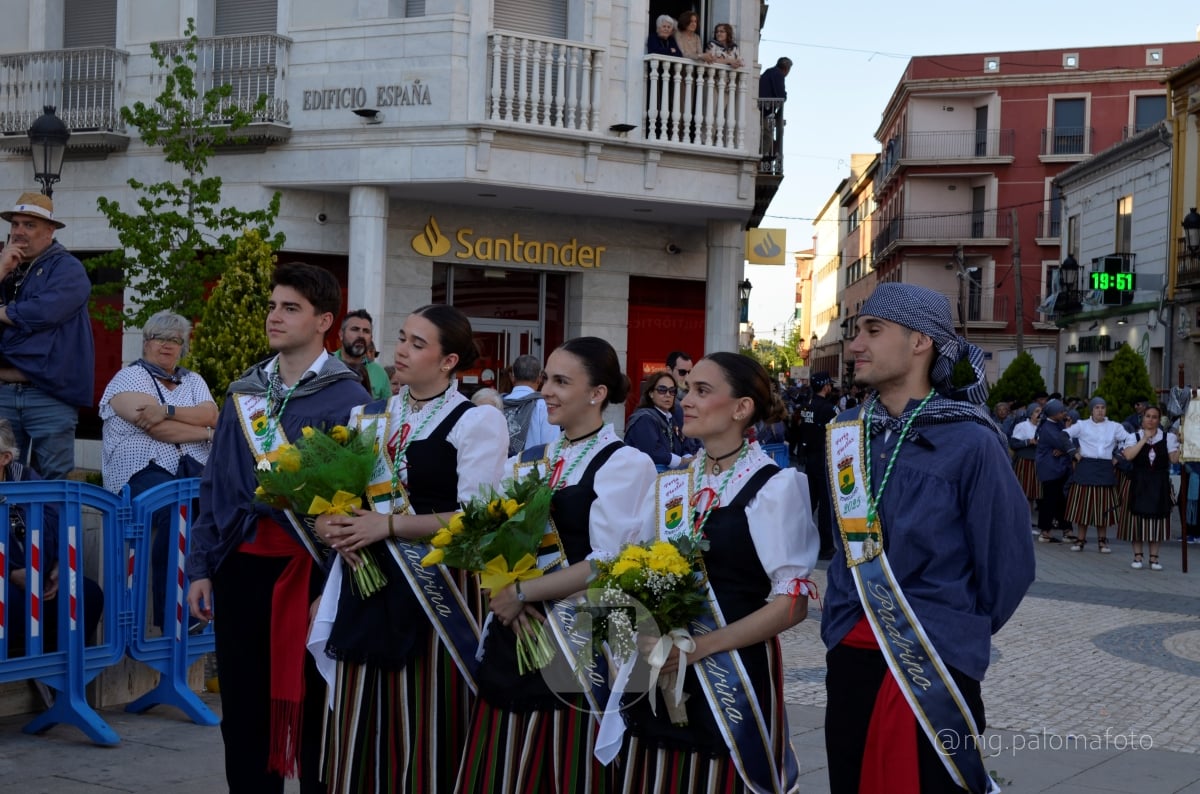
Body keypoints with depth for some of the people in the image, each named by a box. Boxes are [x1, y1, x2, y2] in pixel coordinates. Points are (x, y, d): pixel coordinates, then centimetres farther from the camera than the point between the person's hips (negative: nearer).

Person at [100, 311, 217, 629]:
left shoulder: (193, 381, 23)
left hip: (194, 470, 5)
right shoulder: (129, 377, 7)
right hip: (143, 471, -5)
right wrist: (202, 430, 0)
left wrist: (168, 411, -13)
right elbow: (155, 429, -9)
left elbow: (211, 415, 2)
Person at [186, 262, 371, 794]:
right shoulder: (242, 393, 10)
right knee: (241, 707, 13)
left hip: (306, 569, -5)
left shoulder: (346, 398, -6)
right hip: (240, 566, 5)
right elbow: (214, 485, 12)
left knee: (311, 707, 8)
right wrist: (201, 566, 6)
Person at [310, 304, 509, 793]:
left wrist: (388, 525, -16)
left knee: (422, 731, -1)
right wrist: (332, 527, -7)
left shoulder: (477, 422, -5)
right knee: (358, 734, 6)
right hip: (367, 588, 5)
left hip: (434, 591, -5)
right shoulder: (367, 417, 13)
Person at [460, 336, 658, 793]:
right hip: (516, 639, 7)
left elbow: (605, 566, -17)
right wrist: (506, 594, -7)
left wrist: (522, 593, -14)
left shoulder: (624, 464, -9)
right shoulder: (539, 459, 12)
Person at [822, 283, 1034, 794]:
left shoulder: (970, 442, -13)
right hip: (848, 658, 6)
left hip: (933, 669, -5)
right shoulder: (847, 434, 5)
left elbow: (1008, 564, -8)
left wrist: (959, 637, 5)